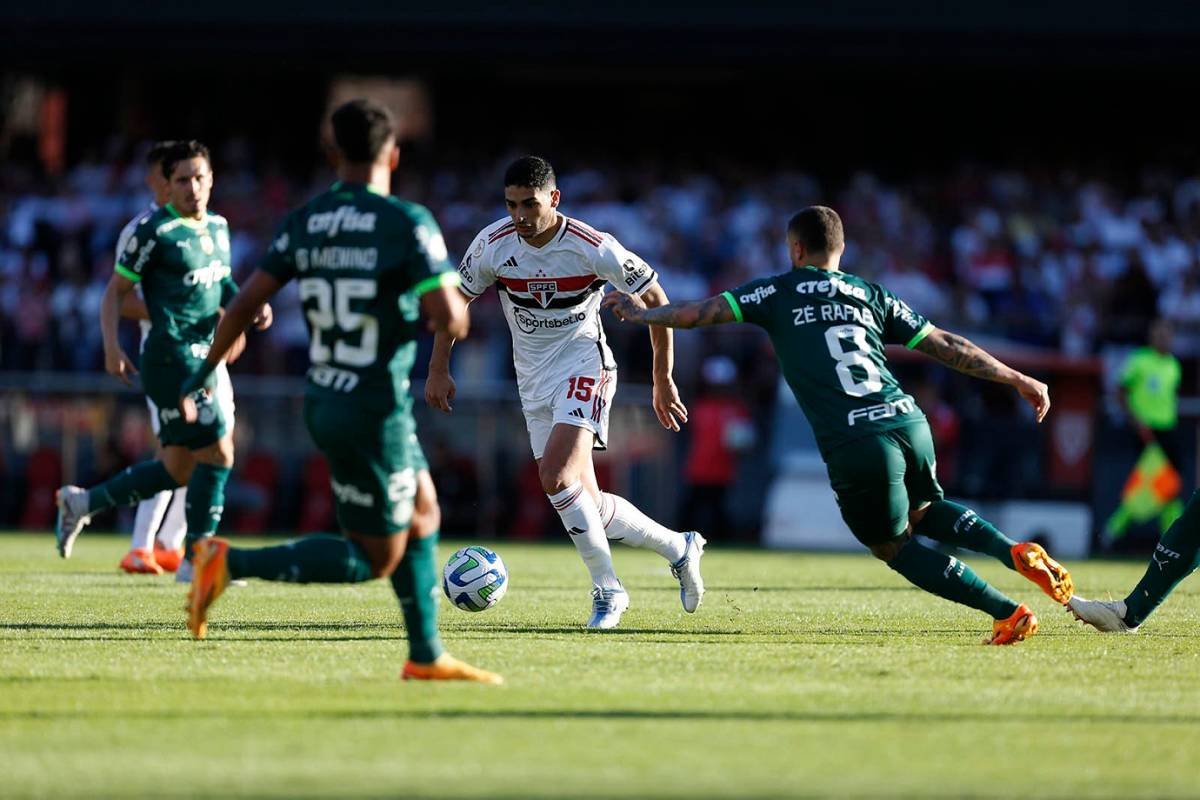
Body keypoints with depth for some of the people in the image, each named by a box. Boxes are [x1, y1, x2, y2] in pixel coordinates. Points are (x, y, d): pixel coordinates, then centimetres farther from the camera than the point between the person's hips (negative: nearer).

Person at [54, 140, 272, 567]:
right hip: (172, 359, -8)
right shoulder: (154, 231, -10)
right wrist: (112, 346, -15)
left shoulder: (218, 226, 13)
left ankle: (82, 503, 26)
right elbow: (116, 291, -6)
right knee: (218, 455, -11)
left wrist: (250, 305, 6)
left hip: (201, 360, 8)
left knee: (178, 471, 12)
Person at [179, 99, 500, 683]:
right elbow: (449, 318, -20)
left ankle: (426, 655, 24)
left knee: (422, 519, 22)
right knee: (375, 559, 1)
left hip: (324, 399, 8)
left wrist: (203, 374, 14)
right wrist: (455, 307, 4)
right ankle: (231, 564, -11)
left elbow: (244, 305, 3)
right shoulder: (408, 224, -14)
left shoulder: (302, 223, 3)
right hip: (376, 411, -8)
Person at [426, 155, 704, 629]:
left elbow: (654, 299, -7)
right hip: (533, 377, 5)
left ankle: (607, 589, -11)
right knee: (586, 504, 4)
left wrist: (663, 380, -3)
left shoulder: (593, 249, -19)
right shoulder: (493, 244, -9)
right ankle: (679, 548, 24)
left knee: (557, 477, -25)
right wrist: (438, 370, 3)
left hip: (583, 365, -5)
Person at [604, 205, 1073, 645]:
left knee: (894, 546, 13)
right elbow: (946, 345, 18)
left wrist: (641, 314, 29)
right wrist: (1018, 380, 24)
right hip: (909, 423, 5)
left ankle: (1007, 613, 0)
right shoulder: (872, 296, 19)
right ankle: (1017, 553, 5)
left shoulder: (779, 292, 10)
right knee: (923, 512, 31)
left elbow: (696, 315, 10)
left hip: (854, 445, -4)